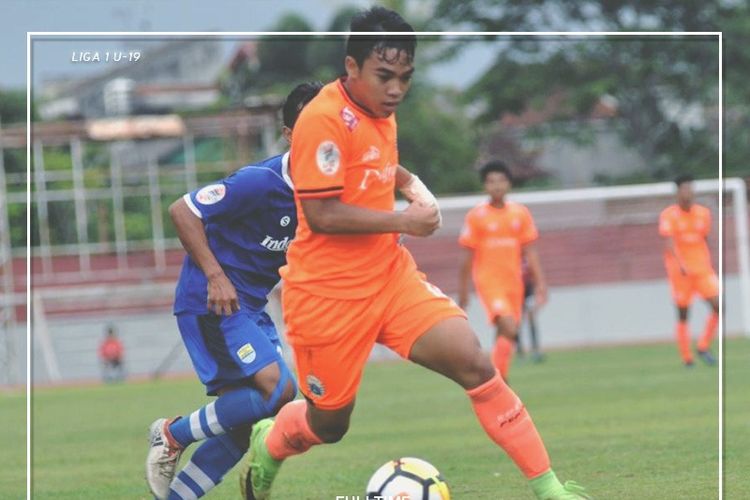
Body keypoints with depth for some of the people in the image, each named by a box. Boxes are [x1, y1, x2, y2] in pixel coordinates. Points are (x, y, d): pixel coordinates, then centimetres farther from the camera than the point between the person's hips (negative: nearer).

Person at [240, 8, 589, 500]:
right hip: (328, 293, -7)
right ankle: (266, 445, 44)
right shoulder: (325, 120, -20)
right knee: (329, 423, 8)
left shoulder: (378, 111, 7)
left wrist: (411, 183, 10)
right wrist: (404, 221, -18)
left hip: (389, 275, 7)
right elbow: (321, 215, -25)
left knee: (471, 360, -13)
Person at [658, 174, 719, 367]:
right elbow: (669, 243, -19)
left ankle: (703, 347, 2)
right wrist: (681, 264, -33)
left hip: (703, 269, 4)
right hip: (679, 271, -4)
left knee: (718, 306, -12)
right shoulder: (668, 215, -7)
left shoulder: (703, 213, 8)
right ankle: (687, 360, 8)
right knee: (683, 315, 1)